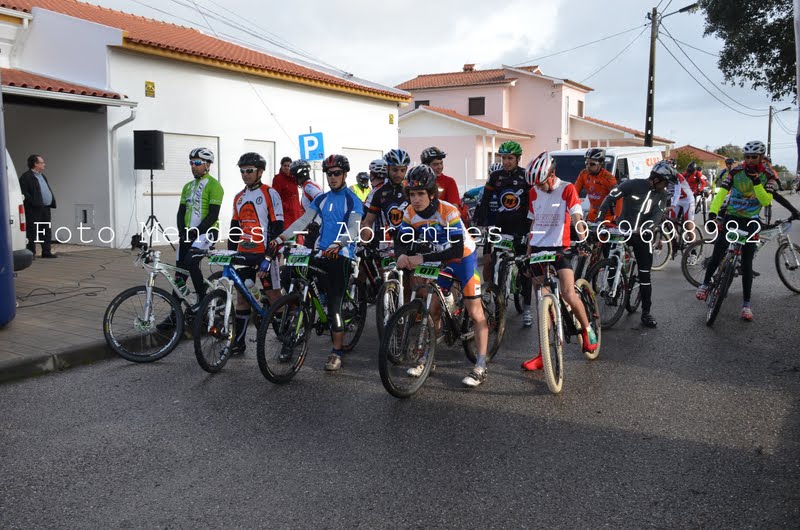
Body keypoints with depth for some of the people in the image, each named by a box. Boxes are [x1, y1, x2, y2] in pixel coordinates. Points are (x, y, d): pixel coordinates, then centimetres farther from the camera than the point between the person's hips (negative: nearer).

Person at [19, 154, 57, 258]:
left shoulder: (42, 176, 21)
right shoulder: (26, 177, -7)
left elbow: (48, 190, 25)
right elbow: (24, 193, -15)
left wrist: (52, 202, 13)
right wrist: (33, 202, -21)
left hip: (45, 208, 9)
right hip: (34, 209, -9)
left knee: (47, 231, 9)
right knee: (32, 232, -3)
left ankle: (46, 251, 14)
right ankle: (31, 253, 1)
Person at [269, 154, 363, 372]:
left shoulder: (352, 200, -3)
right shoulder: (321, 199, 15)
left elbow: (353, 229, -17)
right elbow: (303, 221, 9)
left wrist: (337, 245, -36)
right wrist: (281, 237, -4)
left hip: (341, 255, -6)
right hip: (321, 253, 6)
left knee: (334, 303, -10)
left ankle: (336, 352, -4)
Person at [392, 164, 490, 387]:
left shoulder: (448, 211, -31)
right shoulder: (410, 213, -14)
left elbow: (456, 250, -36)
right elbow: (401, 241, -13)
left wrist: (423, 258, -43)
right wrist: (402, 255, -38)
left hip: (464, 258, -5)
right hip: (441, 261, 5)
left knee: (475, 312, -5)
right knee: (433, 310, 6)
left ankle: (481, 367, 0)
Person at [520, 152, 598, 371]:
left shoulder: (567, 189, -5)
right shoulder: (534, 192, 9)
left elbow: (576, 218, -16)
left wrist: (583, 240, -32)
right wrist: (528, 253, 15)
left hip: (560, 248, -4)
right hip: (538, 249, 4)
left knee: (568, 294, -19)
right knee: (542, 303, 4)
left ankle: (587, 328, 12)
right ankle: (543, 355, 9)